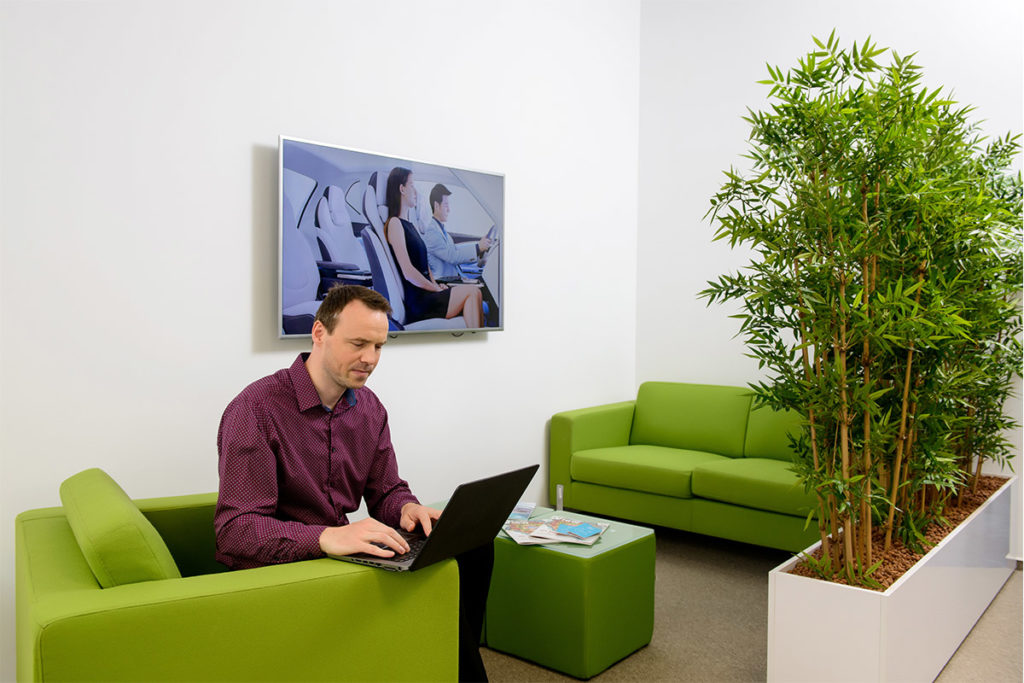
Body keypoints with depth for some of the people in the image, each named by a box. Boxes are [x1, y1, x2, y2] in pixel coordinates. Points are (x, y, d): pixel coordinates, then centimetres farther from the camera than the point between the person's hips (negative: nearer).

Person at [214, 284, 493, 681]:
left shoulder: (369, 407, 6)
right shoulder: (256, 410, -16)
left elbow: (385, 492, 12)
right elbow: (235, 529, -23)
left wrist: (408, 508, -14)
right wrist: (327, 537, -39)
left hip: (339, 557, 7)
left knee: (471, 548, -10)